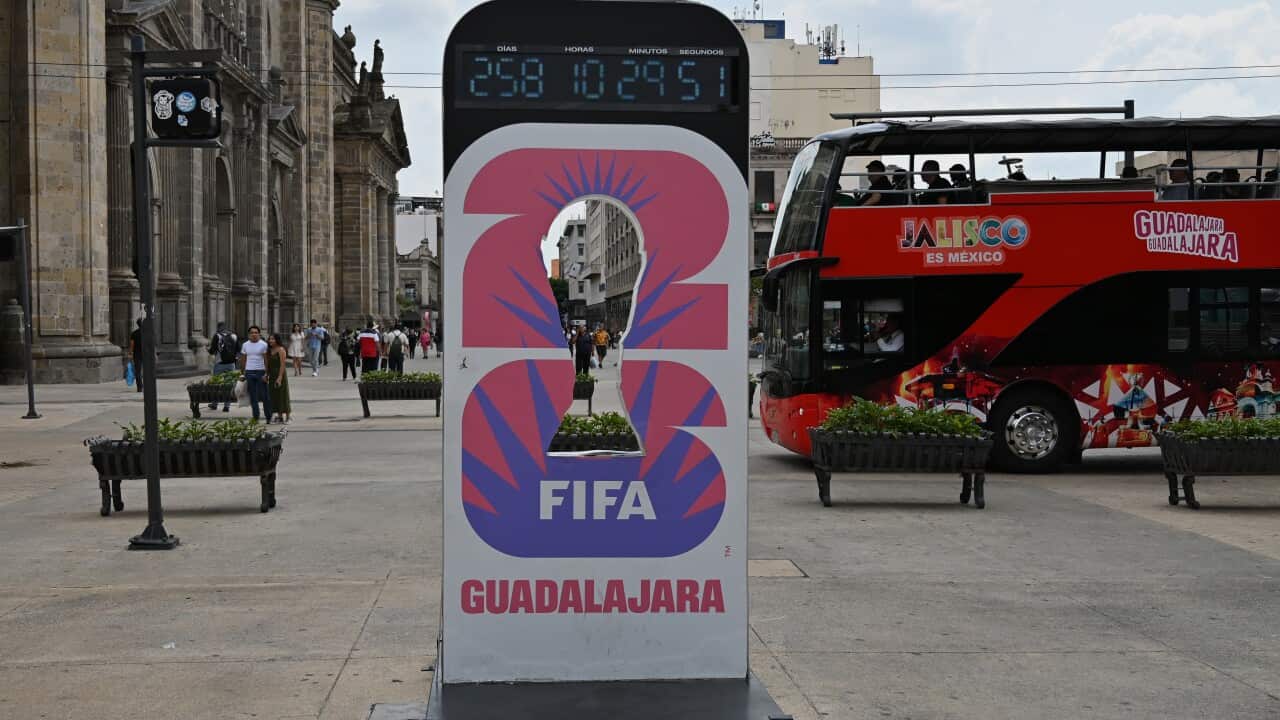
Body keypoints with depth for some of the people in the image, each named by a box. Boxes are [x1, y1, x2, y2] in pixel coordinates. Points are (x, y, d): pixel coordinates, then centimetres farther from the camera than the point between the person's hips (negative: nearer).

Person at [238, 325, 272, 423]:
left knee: (264, 395, -3)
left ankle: (268, 417, 7)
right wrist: (242, 373, 11)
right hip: (249, 372, 3)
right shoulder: (245, 345, 9)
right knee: (253, 396, 5)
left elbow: (266, 360, -3)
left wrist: (266, 373, -11)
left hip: (260, 372, -3)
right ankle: (255, 417, 11)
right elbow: (243, 360, 14)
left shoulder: (263, 345, -1)